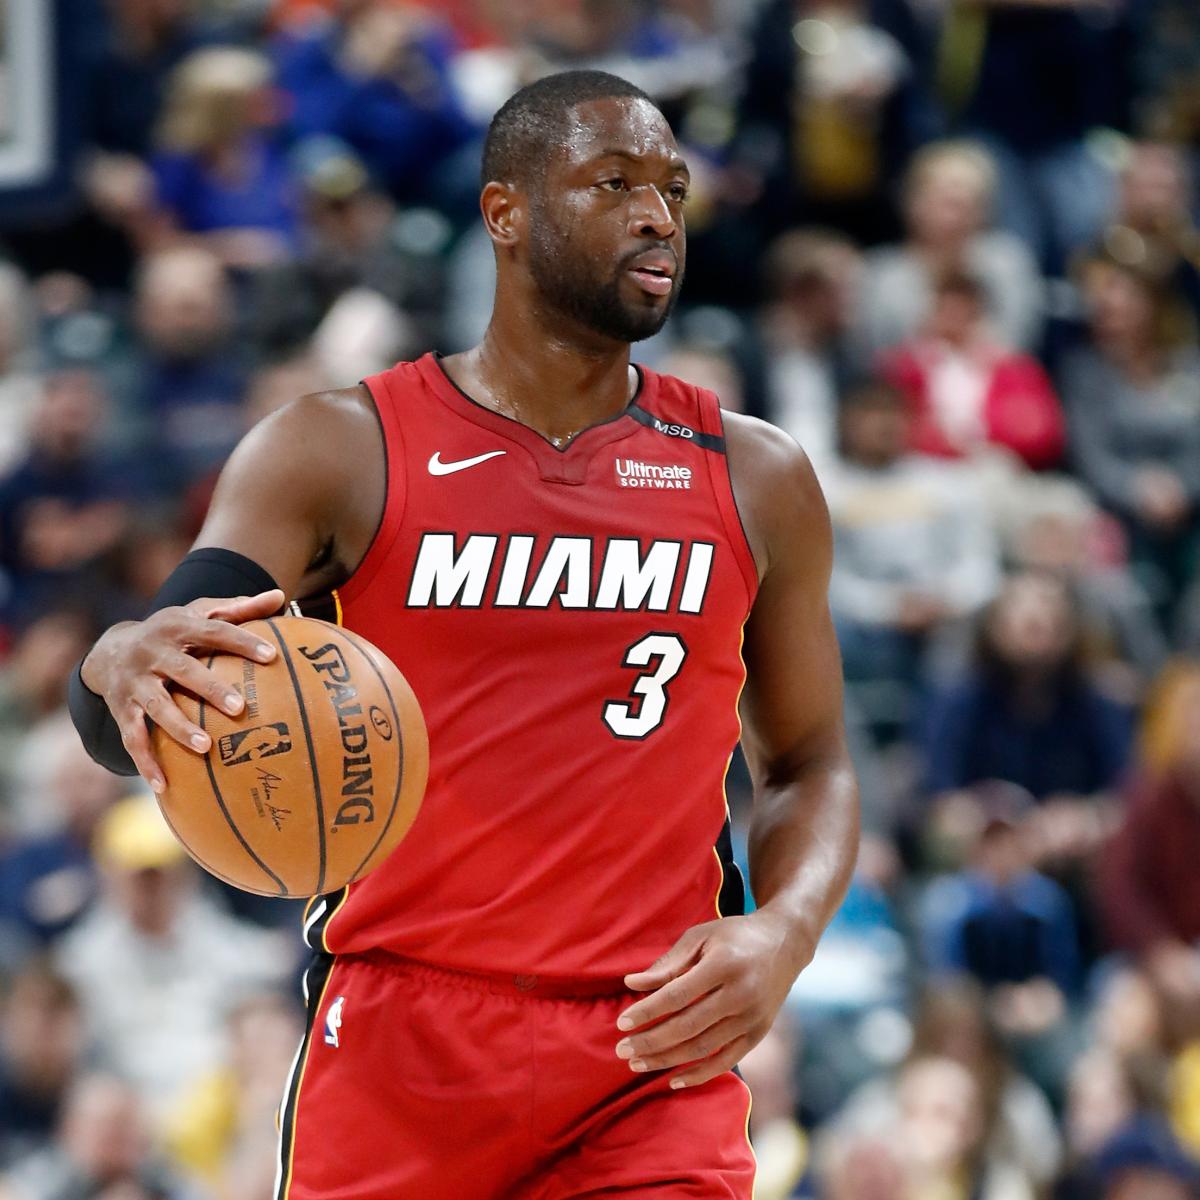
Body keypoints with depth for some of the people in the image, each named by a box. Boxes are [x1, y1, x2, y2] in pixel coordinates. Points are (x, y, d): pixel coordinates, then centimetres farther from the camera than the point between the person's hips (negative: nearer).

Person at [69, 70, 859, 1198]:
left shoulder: (754, 479, 9)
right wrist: (125, 665, -34)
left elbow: (808, 764, 17)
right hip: (398, 1043, -1)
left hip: (653, 1051, 1)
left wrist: (784, 933, -5)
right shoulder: (336, 451, 1)